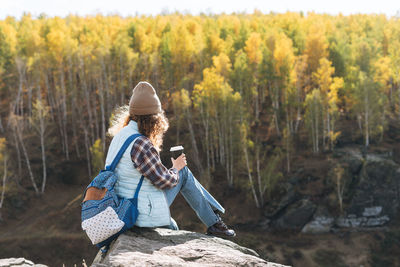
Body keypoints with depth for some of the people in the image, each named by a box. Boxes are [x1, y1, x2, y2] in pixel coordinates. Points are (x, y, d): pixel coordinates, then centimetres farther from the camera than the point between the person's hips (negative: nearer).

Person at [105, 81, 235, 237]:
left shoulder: (121, 135, 7)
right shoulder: (140, 144, -23)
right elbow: (163, 181, -16)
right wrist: (176, 168, 4)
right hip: (144, 213, -9)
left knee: (171, 228, 31)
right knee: (183, 173, 7)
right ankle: (213, 223, 17)